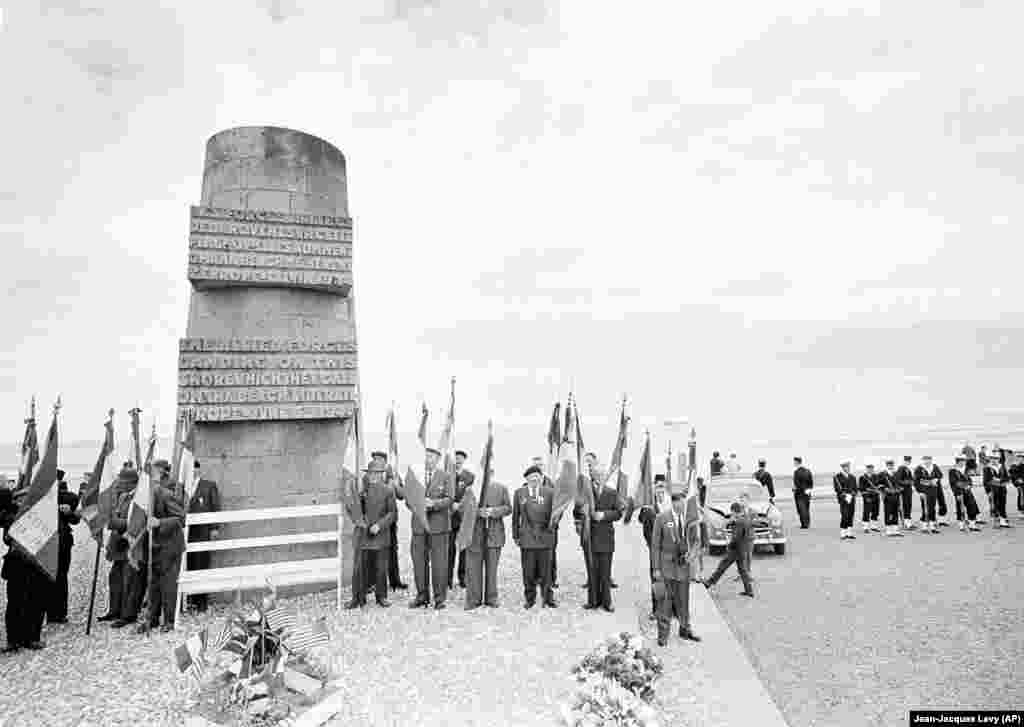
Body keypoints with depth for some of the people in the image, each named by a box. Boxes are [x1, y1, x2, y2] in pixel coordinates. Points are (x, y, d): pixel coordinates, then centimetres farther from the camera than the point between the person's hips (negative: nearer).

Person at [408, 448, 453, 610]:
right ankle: (422, 597, 17)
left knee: (439, 563, -1)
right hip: (419, 525, 3)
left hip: (439, 525, -3)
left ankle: (439, 598, 9)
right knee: (419, 562, 5)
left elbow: (448, 499, -6)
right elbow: (408, 500, 7)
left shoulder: (445, 477, 3)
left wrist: (434, 503, -23)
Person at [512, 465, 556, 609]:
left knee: (545, 571, 7)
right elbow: (515, 516, 7)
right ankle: (530, 598, 22)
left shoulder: (549, 492, 1)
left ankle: (548, 598, 22)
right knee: (528, 572, 7)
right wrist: (515, 535, 8)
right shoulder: (519, 493, 4)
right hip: (526, 537, 0)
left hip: (544, 537, 0)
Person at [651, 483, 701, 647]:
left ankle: (685, 630, 32)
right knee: (665, 601, 2)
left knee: (683, 600, 14)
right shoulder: (661, 518, -8)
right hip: (666, 565, -3)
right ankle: (663, 635, 15)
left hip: (683, 565, 3)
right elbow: (655, 545, -5)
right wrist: (656, 569, -7)